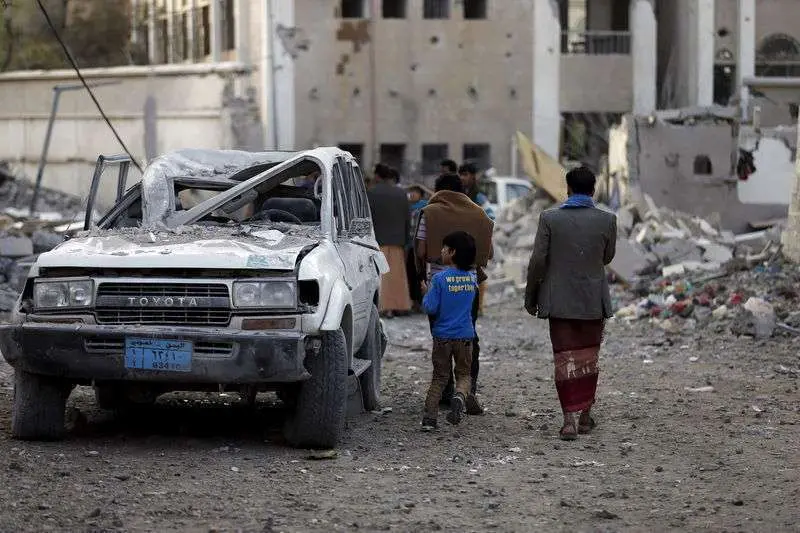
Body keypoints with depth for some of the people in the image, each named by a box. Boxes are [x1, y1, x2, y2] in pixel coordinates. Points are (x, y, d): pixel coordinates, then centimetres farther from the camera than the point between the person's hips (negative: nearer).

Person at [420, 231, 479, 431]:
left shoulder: (440, 278, -14)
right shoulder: (472, 277, 0)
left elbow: (430, 308, -14)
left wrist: (426, 293, 3)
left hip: (442, 336, -2)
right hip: (465, 335, 2)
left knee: (439, 377, 10)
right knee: (464, 374, 13)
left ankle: (429, 418, 5)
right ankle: (460, 396, -18)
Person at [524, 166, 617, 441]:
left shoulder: (550, 218, -8)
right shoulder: (607, 220, -4)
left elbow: (538, 261, -8)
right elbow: (607, 257, 9)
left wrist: (530, 295, 3)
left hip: (560, 302, -1)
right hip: (593, 302, 1)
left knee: (565, 359, 2)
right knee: (588, 357, 16)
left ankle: (569, 420, -5)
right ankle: (585, 414, 23)